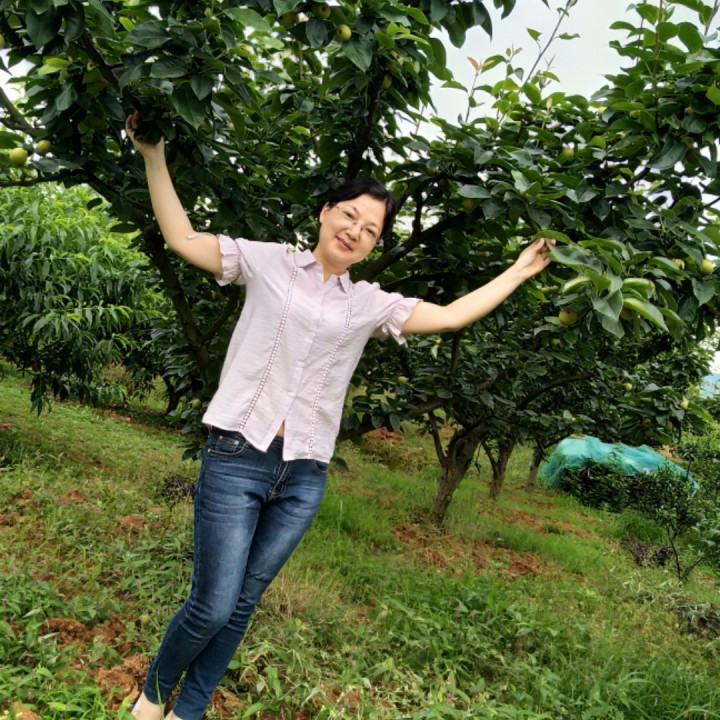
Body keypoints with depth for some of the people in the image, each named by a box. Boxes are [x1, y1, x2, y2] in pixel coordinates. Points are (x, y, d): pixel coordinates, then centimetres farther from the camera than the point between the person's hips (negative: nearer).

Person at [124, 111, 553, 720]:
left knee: (242, 606, 11)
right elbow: (182, 238, 7)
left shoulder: (372, 304, 11)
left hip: (305, 475, 3)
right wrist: (154, 154, 4)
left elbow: (450, 316, 14)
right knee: (212, 606, -3)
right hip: (239, 456, -3)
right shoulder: (268, 262, 5)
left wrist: (519, 272, 17)